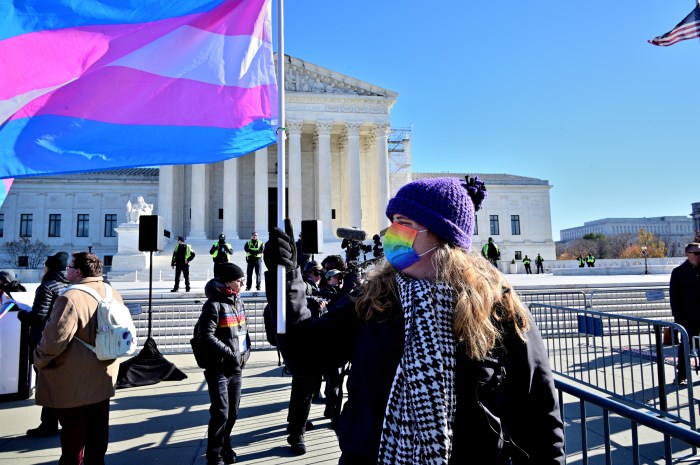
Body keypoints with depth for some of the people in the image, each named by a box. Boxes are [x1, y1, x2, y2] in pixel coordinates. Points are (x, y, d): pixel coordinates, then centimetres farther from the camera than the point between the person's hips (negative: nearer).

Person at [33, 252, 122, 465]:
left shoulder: (70, 298, -25)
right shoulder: (113, 295, 1)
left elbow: (54, 338, -26)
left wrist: (39, 360, -7)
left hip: (74, 381, -7)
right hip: (103, 377, 7)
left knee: (73, 431, 10)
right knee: (97, 428, 20)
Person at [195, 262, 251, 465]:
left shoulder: (238, 301, 8)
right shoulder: (214, 304, -15)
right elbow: (206, 336, -21)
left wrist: (246, 351, 9)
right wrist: (229, 354, -21)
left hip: (237, 368, 7)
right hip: (219, 369, -7)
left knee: (233, 412, 16)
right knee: (221, 413, -3)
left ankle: (225, 446, 36)